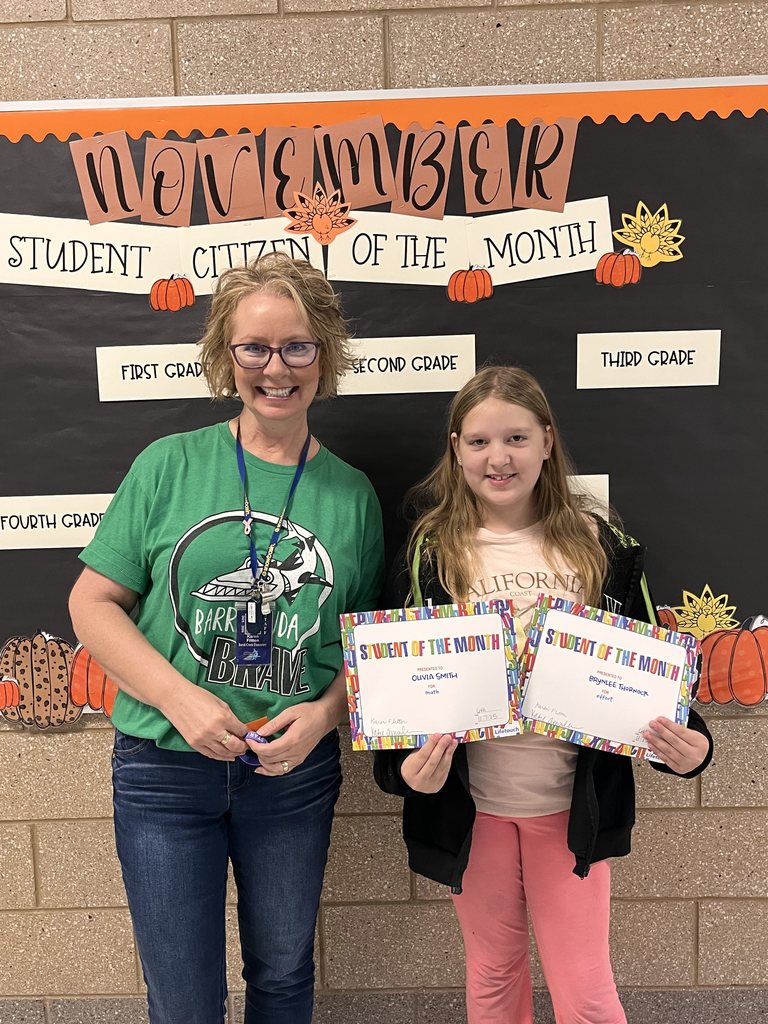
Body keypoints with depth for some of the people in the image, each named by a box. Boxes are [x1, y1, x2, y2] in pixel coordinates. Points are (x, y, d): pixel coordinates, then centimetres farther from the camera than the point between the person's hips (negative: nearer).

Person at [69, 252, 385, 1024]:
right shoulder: (171, 465, -6)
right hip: (166, 769, -1)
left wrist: (324, 713, -14)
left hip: (295, 773, 2)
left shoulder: (352, 493, -1)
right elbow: (93, 602, -5)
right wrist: (180, 697, -17)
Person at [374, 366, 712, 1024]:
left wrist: (688, 742, -15)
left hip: (571, 802, 0)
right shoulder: (430, 553, -6)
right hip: (471, 802, 1)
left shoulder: (601, 546, -3)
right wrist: (403, 764, -18)